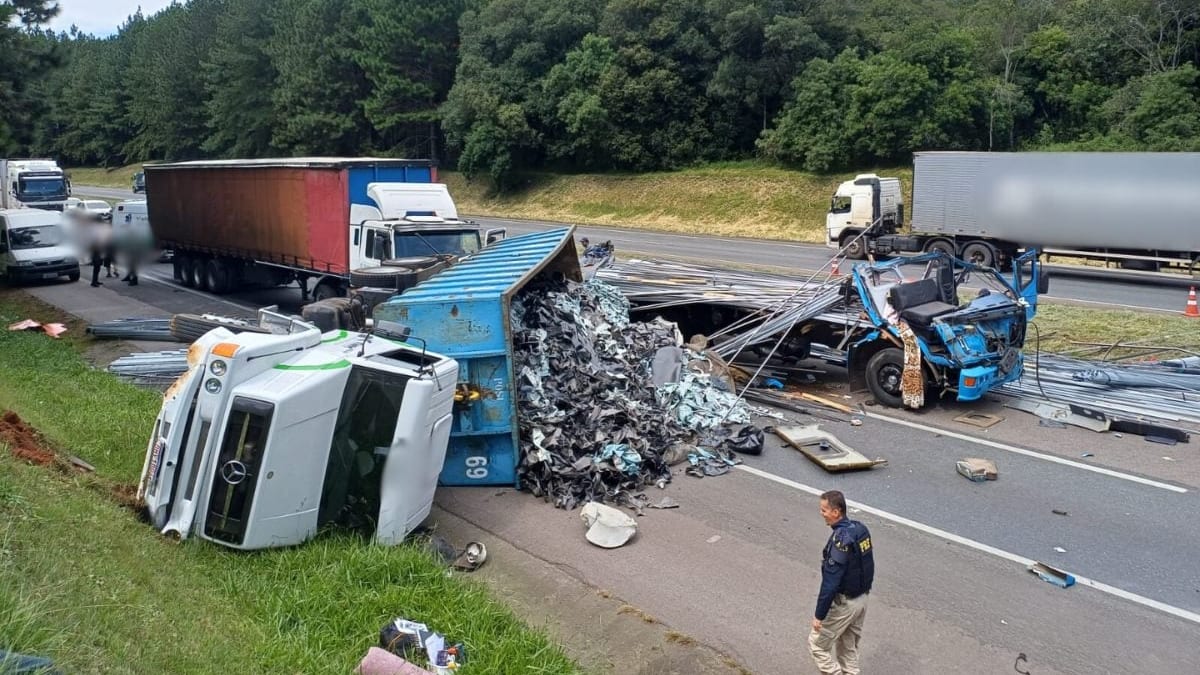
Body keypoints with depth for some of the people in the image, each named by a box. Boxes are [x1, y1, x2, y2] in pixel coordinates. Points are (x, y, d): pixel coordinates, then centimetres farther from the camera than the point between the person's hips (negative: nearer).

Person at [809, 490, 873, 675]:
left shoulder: (841, 539, -28)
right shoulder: (861, 529, -1)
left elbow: (830, 582, -27)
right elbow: (867, 566, 10)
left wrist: (819, 615, -21)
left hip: (842, 603, -8)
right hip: (861, 599, 9)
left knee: (817, 643, 8)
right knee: (849, 646, 22)